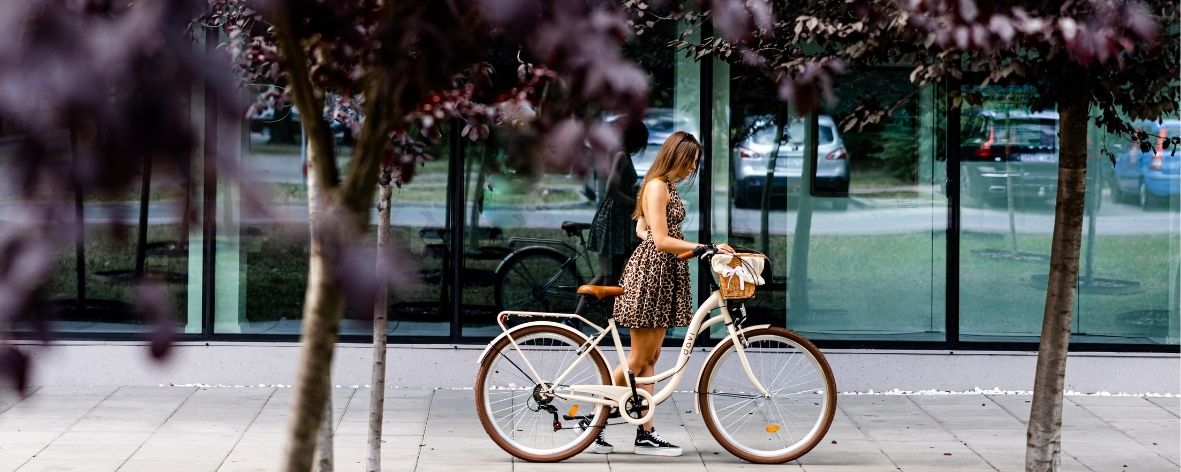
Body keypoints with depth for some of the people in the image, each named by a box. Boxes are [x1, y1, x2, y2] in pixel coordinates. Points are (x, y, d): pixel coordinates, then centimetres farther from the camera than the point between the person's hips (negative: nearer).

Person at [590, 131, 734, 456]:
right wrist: (706, 248, -24)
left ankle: (646, 433, 6)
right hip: (649, 274, -10)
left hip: (663, 275, 10)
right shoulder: (657, 186, -14)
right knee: (639, 358, -5)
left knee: (650, 358, 6)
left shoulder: (666, 186, 16)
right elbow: (662, 240, -21)